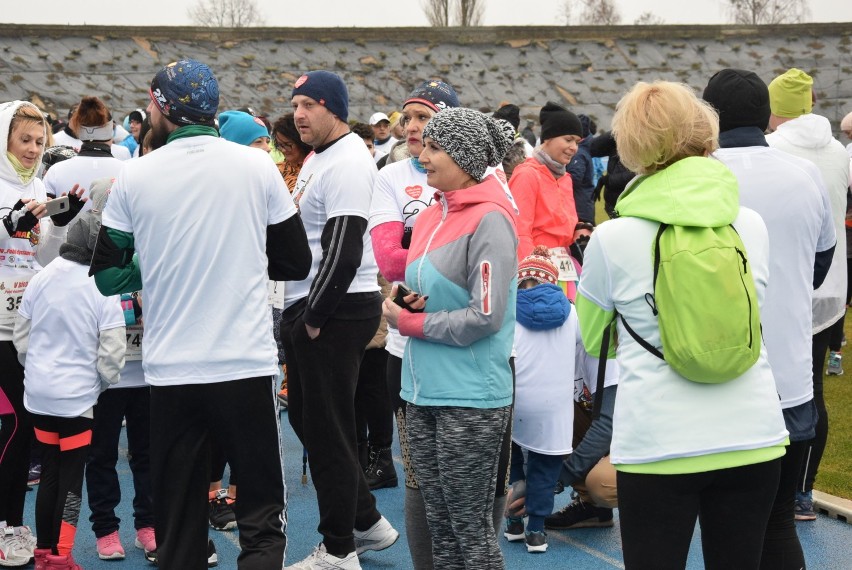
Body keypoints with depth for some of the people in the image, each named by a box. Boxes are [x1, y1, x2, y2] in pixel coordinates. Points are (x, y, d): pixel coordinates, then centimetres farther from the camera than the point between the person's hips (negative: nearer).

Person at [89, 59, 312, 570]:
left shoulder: (135, 177, -2)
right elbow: (296, 262, 5)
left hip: (170, 371, 1)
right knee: (263, 517, 8)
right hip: (247, 364, -1)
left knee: (177, 524, 13)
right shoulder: (258, 167, -3)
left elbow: (107, 274, 3)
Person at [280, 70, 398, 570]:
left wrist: (314, 317, -17)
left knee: (328, 430, -2)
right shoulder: (319, 158, 16)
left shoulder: (347, 162, -16)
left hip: (337, 312, -10)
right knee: (307, 418, 17)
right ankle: (367, 522, 29)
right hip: (308, 309, 10)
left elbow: (343, 252, -22)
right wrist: (300, 314, 15)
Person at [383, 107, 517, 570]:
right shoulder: (431, 215, 10)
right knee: (439, 524, 15)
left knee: (472, 531, 2)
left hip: (471, 398, -8)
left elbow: (484, 317, -19)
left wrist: (407, 322, -10)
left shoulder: (489, 219, -14)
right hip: (422, 393, 8)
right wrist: (408, 304, -1)